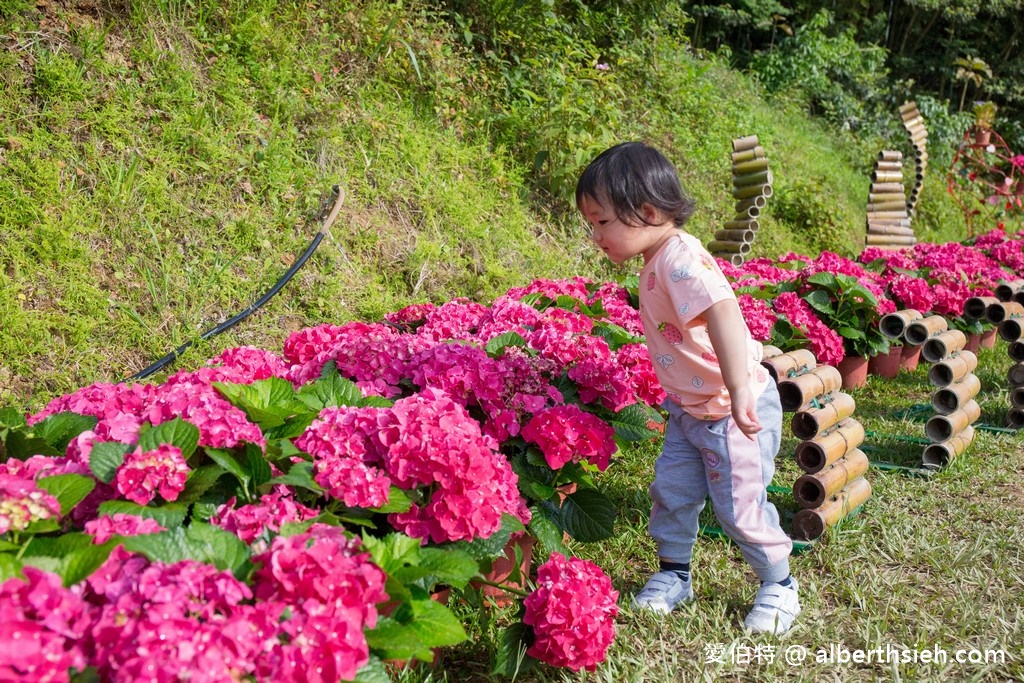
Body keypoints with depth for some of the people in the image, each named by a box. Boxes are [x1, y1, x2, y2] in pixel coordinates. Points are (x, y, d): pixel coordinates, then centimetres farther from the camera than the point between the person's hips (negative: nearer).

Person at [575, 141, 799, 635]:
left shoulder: (682, 259, -27)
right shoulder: (657, 263, 4)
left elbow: (723, 313, -42)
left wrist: (738, 390, -50)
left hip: (736, 411, -9)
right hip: (690, 409, 9)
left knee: (740, 506, 1)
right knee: (671, 491, 12)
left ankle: (778, 587, 22)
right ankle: (674, 574, 31)